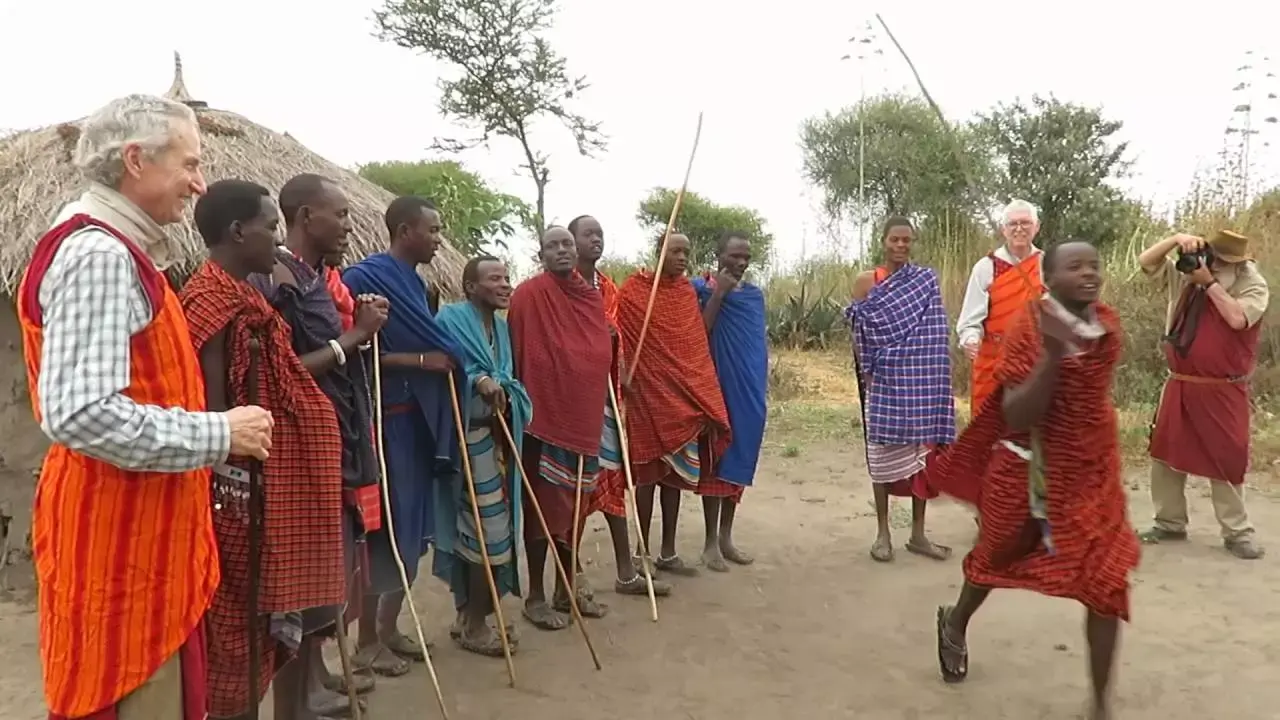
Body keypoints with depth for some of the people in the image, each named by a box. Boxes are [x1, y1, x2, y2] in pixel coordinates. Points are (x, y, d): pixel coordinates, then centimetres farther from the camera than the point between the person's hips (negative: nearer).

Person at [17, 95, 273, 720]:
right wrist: (218, 435, -19)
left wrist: (210, 433, 14)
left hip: (138, 520, 10)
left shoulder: (119, 250, 14)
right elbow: (81, 414, -28)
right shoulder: (99, 255, -19)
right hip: (116, 529, -10)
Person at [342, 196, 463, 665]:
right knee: (382, 526, -1)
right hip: (383, 420, -8)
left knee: (411, 526, 13)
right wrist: (420, 360, -19)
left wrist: (446, 360, 3)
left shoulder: (415, 282, 14)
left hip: (418, 418, 9)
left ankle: (389, 626, 26)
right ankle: (368, 638, 13)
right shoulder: (365, 278, -12)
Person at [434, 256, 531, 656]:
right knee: (485, 524, -6)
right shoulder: (451, 318, -9)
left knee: (491, 523, 12)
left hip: (497, 436, 8)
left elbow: (508, 379, 13)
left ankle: (469, 614, 26)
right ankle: (474, 623, 8)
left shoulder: (501, 327, 16)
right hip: (466, 436, -8)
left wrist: (503, 389, -8)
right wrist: (478, 380, -30)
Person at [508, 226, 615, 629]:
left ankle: (567, 589, 27)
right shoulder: (529, 294, -8)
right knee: (543, 506, 2)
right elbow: (516, 355, -11)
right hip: (543, 416, -6)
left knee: (574, 505, 14)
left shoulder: (592, 298, 11)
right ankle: (536, 596, 15)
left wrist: (598, 410, 18)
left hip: (584, 417, 6)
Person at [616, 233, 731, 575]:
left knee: (676, 471, 9)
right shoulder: (634, 289, -7)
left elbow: (698, 346, 8)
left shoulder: (688, 293, 9)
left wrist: (706, 403, 2)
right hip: (648, 392, -5)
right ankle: (643, 553, 13)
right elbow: (616, 332, -7)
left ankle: (668, 553, 19)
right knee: (648, 471, 1)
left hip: (684, 395, 5)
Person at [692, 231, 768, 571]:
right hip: (717, 389, -5)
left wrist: (763, 387, 13)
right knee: (715, 460, 0)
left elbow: (762, 340, 15)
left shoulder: (755, 294, 10)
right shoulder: (701, 288, -6)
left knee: (740, 460, 10)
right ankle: (710, 540, 10)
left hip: (749, 391, 5)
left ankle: (726, 536, 21)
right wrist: (718, 293, -20)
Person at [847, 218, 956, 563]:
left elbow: (936, 333, 5)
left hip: (921, 379, 2)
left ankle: (918, 533, 15)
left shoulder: (927, 280, 6)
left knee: (922, 450, 4)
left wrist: (933, 377, -3)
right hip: (884, 380, -1)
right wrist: (867, 372, -8)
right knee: (883, 452, 2)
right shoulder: (866, 281, 2)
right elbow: (858, 333, 1)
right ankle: (883, 532, 13)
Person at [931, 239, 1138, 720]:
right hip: (1032, 473, -4)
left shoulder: (1108, 325, -3)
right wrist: (1053, 352, -38)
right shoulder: (1028, 331, -20)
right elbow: (1017, 417, -30)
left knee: (1107, 580, -5)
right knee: (999, 555, 19)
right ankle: (955, 625, 51)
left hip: (1093, 472, 4)